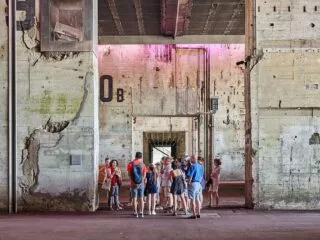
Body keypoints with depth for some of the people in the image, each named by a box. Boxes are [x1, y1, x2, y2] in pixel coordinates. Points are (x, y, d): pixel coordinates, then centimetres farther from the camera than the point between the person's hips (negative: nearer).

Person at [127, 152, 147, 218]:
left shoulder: (131, 164, -3)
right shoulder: (142, 164, -2)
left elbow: (129, 174, -5)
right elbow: (144, 174, -3)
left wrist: (133, 181, -2)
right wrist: (142, 181, 3)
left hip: (134, 183, -1)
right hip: (141, 183, 1)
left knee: (134, 198, 4)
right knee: (141, 198, 8)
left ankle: (135, 213, 1)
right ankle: (141, 213, 6)